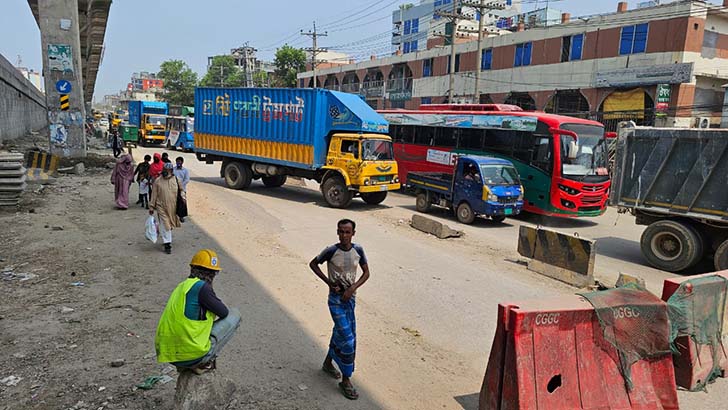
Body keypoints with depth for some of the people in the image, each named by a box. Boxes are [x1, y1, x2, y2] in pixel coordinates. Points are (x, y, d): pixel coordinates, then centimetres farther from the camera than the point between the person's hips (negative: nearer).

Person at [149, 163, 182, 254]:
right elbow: (154, 195, 2)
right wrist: (151, 207, 2)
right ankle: (167, 244, 0)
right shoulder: (157, 181, -3)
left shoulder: (176, 180, 1)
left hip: (173, 207, 2)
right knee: (165, 225, -5)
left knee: (170, 224, 15)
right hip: (161, 207, -2)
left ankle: (167, 239, 38)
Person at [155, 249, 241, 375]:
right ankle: (204, 362, 1)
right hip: (192, 354, -9)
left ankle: (185, 365, 20)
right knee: (234, 314, 4)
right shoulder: (202, 287, -13)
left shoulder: (181, 286, 13)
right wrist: (218, 303, 18)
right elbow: (224, 313, -3)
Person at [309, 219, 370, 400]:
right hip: (336, 299, -5)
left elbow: (366, 273, 2)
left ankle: (328, 363, 44)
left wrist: (353, 288, -12)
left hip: (350, 298, 5)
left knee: (340, 333, 19)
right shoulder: (331, 251, -17)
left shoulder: (358, 250, -6)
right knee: (347, 339, -8)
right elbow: (313, 264, -2)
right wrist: (328, 282, -10)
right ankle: (345, 380, 7)